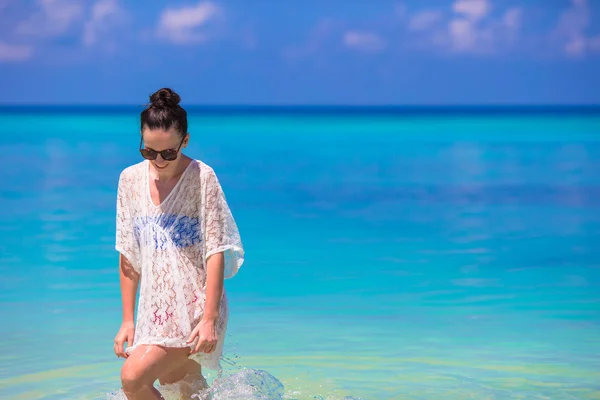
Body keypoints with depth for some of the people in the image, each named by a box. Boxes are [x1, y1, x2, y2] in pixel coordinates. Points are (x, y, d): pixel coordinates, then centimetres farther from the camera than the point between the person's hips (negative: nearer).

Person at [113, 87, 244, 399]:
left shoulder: (202, 177, -9)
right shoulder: (130, 179, 4)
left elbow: (216, 252, -12)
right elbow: (129, 255, 10)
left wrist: (209, 320, -18)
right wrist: (128, 320, 9)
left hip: (195, 308, -6)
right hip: (155, 310, 6)